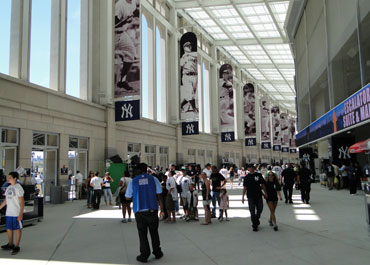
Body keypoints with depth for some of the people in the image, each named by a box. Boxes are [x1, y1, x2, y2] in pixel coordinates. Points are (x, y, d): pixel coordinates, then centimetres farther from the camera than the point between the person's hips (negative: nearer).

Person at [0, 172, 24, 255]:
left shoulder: (18, 188, -12)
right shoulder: (8, 188, 10)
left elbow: (22, 202, -13)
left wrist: (21, 214, -17)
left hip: (17, 213, -7)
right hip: (8, 213, 7)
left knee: (18, 229, 3)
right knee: (9, 229, 14)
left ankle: (16, 246, 11)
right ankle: (10, 245, 29)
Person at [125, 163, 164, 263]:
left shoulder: (133, 181, 1)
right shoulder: (153, 179, 1)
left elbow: (128, 197, 6)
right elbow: (159, 194, -1)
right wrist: (160, 203, 12)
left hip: (139, 211, -1)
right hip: (152, 209, 1)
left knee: (142, 233, 7)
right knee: (154, 232, 15)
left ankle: (144, 255, 7)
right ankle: (157, 252, 23)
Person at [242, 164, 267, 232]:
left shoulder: (259, 175, 2)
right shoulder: (247, 177, 1)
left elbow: (263, 184, 8)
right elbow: (245, 187, 2)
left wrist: (265, 193, 6)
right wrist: (243, 196, -2)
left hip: (258, 195, 1)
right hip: (250, 196, -1)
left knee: (260, 209, 7)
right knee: (252, 211, 1)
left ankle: (256, 219, 35)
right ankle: (255, 225, 10)